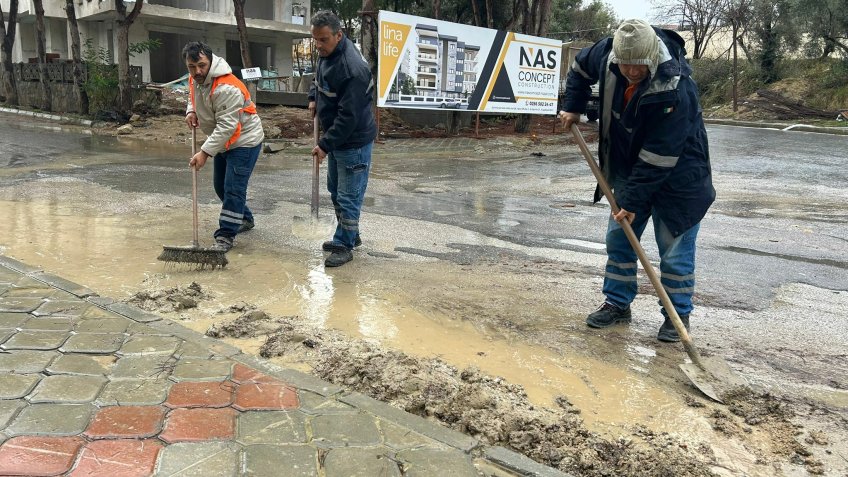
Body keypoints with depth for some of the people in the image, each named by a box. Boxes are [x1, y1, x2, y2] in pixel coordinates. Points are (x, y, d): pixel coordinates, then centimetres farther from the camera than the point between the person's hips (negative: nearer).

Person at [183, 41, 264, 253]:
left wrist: (205, 152, -36)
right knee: (220, 186, 18)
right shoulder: (195, 79, -2)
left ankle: (225, 236, -4)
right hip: (223, 142, 10)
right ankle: (244, 219, 36)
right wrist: (191, 110, -1)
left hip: (244, 141, -10)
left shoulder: (226, 88, -31)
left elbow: (226, 126, -34)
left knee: (233, 188, -12)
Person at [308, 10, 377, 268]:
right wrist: (313, 97, 9)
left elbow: (348, 117, -27)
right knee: (336, 190, 20)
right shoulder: (327, 53, 1)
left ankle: (345, 246, 14)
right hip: (337, 138, 10)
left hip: (354, 142, -10)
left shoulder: (352, 69, -28)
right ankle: (349, 235, 35)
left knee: (348, 197, 0)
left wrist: (325, 145, -22)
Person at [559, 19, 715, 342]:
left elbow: (658, 157, -30)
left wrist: (633, 201, -26)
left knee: (675, 250, -1)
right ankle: (617, 304, 24)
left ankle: (678, 315, 15)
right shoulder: (607, 53, -16)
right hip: (628, 168, 6)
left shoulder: (675, 91, -34)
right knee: (618, 239, 10)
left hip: (676, 175, -6)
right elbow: (580, 66, 10)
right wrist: (573, 107, 3)